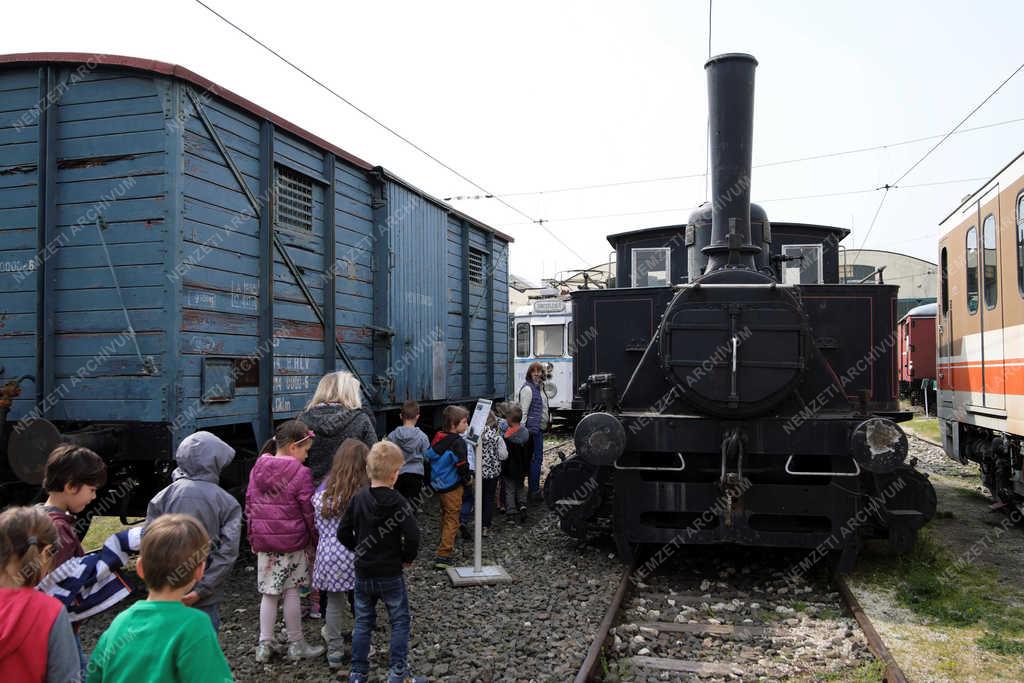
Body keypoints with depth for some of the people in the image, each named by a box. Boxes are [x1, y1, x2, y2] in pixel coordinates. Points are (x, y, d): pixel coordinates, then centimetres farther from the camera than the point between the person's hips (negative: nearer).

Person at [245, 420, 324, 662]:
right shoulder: (300, 473, -13)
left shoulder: (257, 469, 4)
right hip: (292, 541, -4)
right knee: (291, 592, 6)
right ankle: (296, 645, 18)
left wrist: (253, 536, 16)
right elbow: (309, 512, -10)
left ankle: (264, 645, 17)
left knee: (268, 593, 12)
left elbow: (249, 505, 8)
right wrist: (316, 540, 2)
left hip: (263, 540, 4)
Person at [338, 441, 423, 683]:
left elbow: (343, 533, -2)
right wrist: (407, 558, -4)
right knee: (400, 622, 12)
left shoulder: (357, 499, -5)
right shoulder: (398, 503, -16)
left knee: (363, 623, 16)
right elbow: (412, 536, -22)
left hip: (363, 574, 4)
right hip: (391, 575, -4)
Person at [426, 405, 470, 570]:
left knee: (445, 516, 24)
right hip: (452, 487, -8)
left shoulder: (438, 438, 3)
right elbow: (462, 465, -22)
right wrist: (467, 478, -2)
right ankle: (443, 556, -5)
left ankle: (445, 545, 39)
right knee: (452, 519, -1)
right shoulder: (458, 442, -20)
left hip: (439, 485, 8)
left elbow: (428, 457, 9)